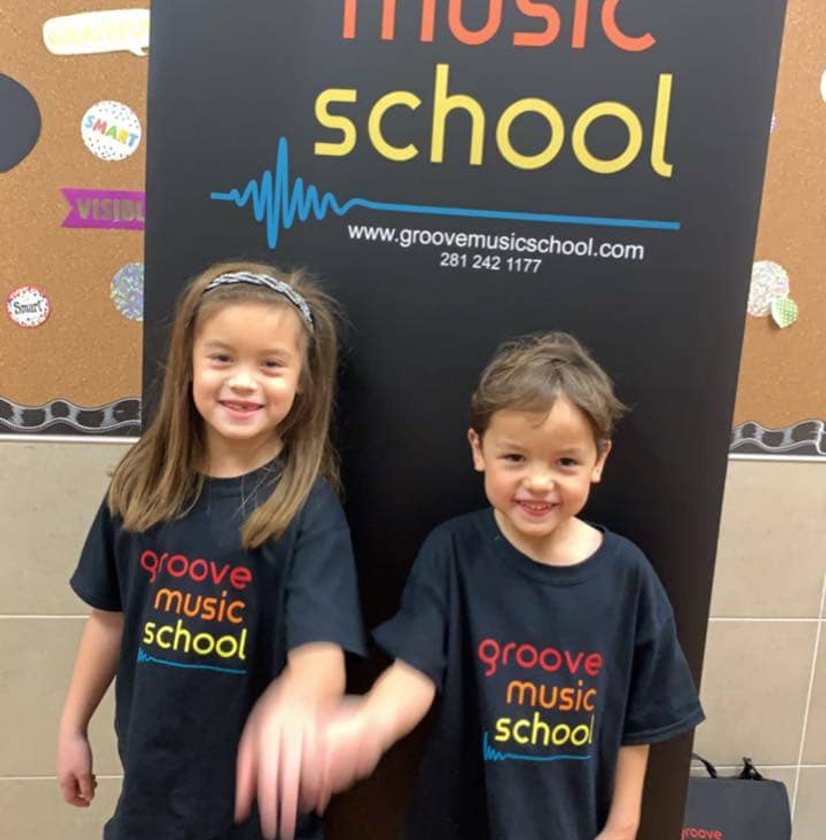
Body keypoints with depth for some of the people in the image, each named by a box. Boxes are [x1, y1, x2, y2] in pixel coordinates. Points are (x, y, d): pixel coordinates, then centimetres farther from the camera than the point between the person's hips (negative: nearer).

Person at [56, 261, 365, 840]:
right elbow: (112, 616, 5)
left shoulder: (310, 508, -19)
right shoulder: (142, 485, -7)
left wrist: (293, 707, -51)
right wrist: (73, 727, 12)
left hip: (259, 793, -3)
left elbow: (321, 652, -30)